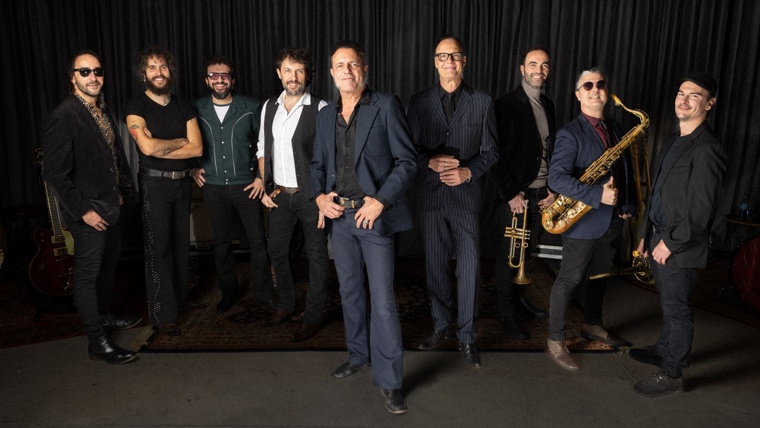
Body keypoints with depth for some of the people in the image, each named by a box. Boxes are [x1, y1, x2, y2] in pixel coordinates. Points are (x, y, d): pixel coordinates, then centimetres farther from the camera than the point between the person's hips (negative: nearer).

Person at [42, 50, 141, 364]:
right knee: (88, 274, 2)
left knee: (108, 265, 21)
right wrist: (83, 211, -19)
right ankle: (98, 343, 12)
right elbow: (54, 173, -19)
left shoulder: (103, 111, 7)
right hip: (88, 214, -8)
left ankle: (104, 316, 41)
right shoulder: (63, 117, -17)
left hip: (111, 207, 8)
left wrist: (123, 190, 10)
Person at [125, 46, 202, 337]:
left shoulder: (184, 107, 9)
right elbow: (147, 146, -20)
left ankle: (179, 299, 27)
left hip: (182, 181, 5)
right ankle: (163, 315, 6)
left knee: (181, 243, 12)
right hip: (154, 184, -4)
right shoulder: (136, 106, -4)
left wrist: (160, 148, -11)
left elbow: (197, 148, -3)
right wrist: (180, 141, -6)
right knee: (158, 247, -2)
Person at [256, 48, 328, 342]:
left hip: (310, 195, -5)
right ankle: (285, 303, 38)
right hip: (279, 195, 6)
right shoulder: (269, 107, 7)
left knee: (316, 255, 5)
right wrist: (265, 187, 8)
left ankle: (313, 317, 20)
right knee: (277, 251, 17)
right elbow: (263, 149, 15)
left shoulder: (320, 109, -11)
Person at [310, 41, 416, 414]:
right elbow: (318, 165, 18)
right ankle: (358, 355, 35)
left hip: (374, 215, -5)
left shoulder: (386, 106, -5)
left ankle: (389, 379, 9)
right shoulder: (326, 115, 12)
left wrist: (379, 201, -18)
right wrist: (320, 196, -1)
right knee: (350, 293, 16)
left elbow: (407, 161, -8)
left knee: (382, 299, -3)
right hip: (338, 216, 6)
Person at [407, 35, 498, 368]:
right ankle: (441, 326, 28)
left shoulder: (482, 102, 4)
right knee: (435, 266, 11)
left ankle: (467, 336, 15)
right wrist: (430, 162, -15)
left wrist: (469, 172, -14)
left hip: (466, 195, -1)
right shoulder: (419, 102, 6)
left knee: (469, 268, 0)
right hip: (429, 195, 2)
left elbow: (490, 150, 4)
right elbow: (410, 148, 5)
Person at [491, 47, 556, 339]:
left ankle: (518, 295, 35)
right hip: (516, 194, -6)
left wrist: (554, 189, 5)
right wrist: (510, 194, -16)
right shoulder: (506, 105, -9)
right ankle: (506, 312, 18)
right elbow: (496, 154, -13)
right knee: (508, 255, 4)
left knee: (527, 251, 14)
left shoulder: (548, 106, 11)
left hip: (542, 193, 6)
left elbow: (551, 149, 15)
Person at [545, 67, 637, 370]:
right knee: (569, 280, 1)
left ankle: (592, 325, 40)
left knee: (600, 275, 21)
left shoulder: (615, 129, 11)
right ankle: (555, 341, 12)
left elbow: (625, 170, 17)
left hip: (612, 220, 8)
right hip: (583, 222, -7)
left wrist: (628, 205, 5)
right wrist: (598, 195, -29)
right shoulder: (570, 134, -13)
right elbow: (556, 178, -24)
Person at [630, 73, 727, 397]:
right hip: (659, 238, 8)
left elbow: (702, 209, -21)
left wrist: (670, 242, -17)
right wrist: (646, 233, 12)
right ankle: (663, 350, 39)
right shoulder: (674, 141, 11)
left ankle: (672, 375, 17)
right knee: (668, 303, 22)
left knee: (677, 308, 3)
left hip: (681, 246, -8)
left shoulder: (707, 149, -18)